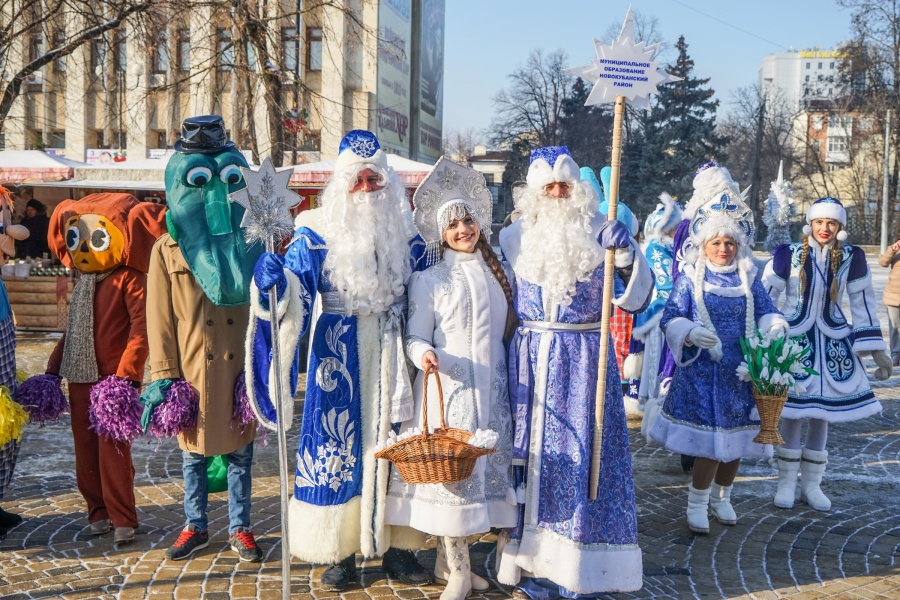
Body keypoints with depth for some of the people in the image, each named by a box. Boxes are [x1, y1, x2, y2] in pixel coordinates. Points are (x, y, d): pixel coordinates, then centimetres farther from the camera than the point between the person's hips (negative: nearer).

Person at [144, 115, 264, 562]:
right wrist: (163, 374, -5)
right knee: (193, 449, 12)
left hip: (242, 365, 0)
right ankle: (195, 527, 29)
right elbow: (161, 317, 0)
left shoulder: (251, 244, 2)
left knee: (240, 450, 9)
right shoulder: (169, 249, 1)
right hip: (193, 367, 0)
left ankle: (240, 530, 24)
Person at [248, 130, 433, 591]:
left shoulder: (405, 232, 8)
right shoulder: (318, 233, -2)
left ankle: (396, 548, 21)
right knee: (338, 446, 2)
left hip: (393, 357, 3)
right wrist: (275, 278, -35)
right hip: (339, 356, -3)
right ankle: (341, 551, 17)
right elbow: (297, 286, -15)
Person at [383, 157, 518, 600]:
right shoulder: (428, 280, -1)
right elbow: (414, 337, -5)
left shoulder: (497, 274, 11)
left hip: (490, 389, 5)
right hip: (445, 387, -4)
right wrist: (424, 355, -25)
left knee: (485, 465, 7)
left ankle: (447, 559, 22)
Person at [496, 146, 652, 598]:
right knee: (531, 456, 4)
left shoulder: (601, 234, 3)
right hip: (530, 361, 1)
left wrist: (626, 253, -14)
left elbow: (635, 299, -3)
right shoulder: (513, 237, 7)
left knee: (581, 457, 1)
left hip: (585, 361, -1)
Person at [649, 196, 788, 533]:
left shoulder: (748, 277, 8)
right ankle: (697, 504, 14)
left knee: (734, 439, 10)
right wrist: (691, 333, -26)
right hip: (701, 371, -4)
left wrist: (775, 327, -14)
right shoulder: (691, 277, -1)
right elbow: (671, 318, -6)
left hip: (740, 372, 4)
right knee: (710, 441, -6)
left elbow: (766, 312, 8)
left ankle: (721, 498, 32)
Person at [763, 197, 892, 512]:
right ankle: (787, 482, 15)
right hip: (794, 339, -2)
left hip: (833, 342, 3)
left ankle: (811, 482, 22)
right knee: (792, 412, 0)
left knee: (822, 412, 8)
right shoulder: (788, 254, -8)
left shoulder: (851, 258, -2)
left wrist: (877, 350, 4)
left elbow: (863, 303, 4)